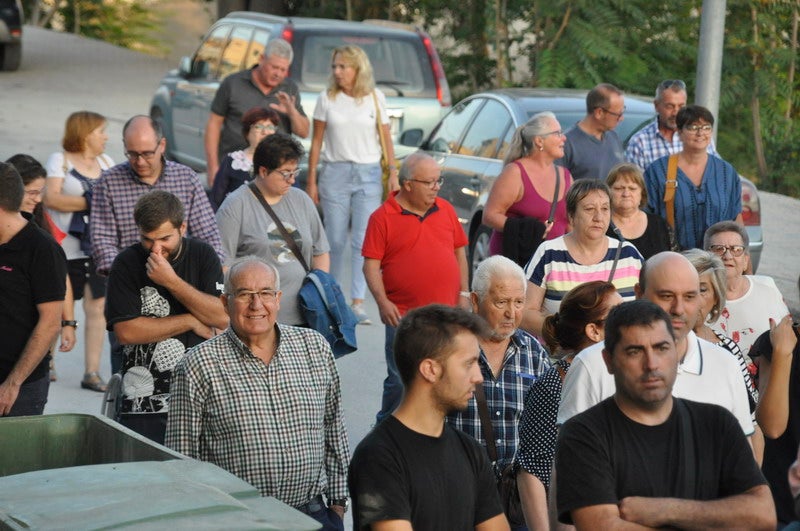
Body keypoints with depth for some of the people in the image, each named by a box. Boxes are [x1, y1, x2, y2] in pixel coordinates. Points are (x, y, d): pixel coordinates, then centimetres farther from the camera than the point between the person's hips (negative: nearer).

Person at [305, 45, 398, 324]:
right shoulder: (327, 99, 4)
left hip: (368, 174, 0)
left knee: (364, 240, -7)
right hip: (335, 173, 0)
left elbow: (386, 139, 9)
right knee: (335, 240, 2)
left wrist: (393, 173, 0)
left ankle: (358, 303, -7)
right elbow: (316, 141, 6)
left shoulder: (375, 98, 5)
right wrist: (311, 180, 3)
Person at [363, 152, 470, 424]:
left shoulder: (446, 210, 11)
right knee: (400, 381, -2)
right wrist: (382, 301, -16)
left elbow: (459, 251, 17)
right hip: (404, 316, -4)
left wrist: (463, 293, 10)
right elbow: (371, 264, -5)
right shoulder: (383, 217, -4)